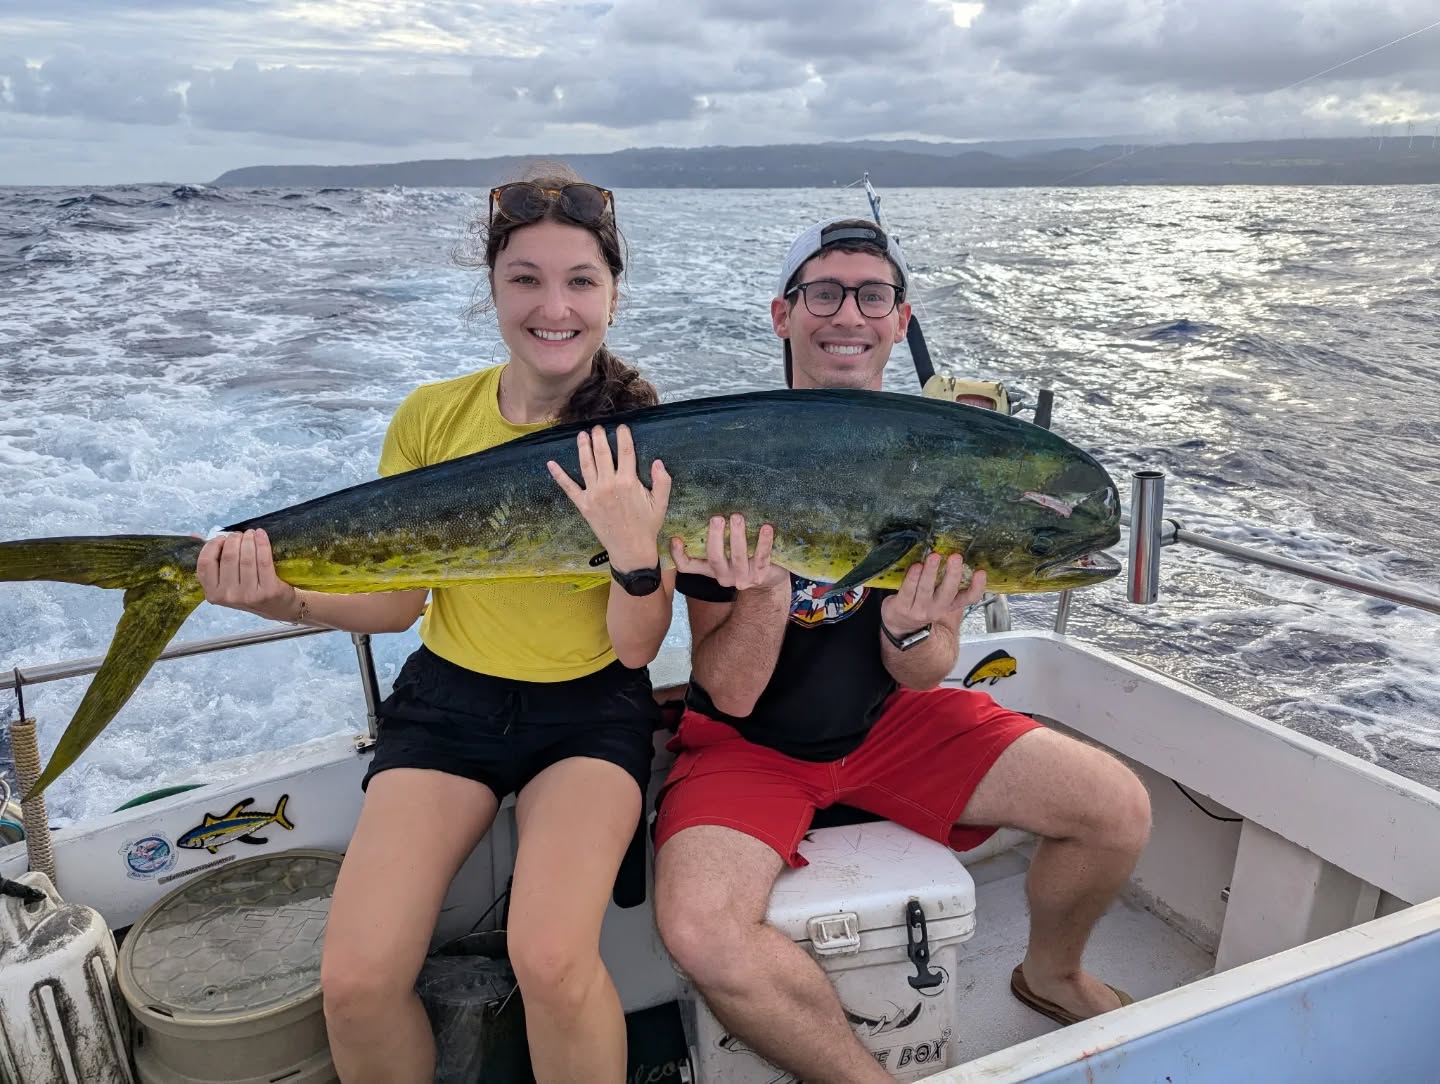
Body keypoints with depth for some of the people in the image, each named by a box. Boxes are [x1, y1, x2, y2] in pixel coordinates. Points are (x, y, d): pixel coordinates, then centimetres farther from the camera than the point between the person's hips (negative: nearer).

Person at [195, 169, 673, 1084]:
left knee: (553, 961, -26)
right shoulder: (433, 416, -2)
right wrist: (286, 598, -14)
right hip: (448, 700, 2)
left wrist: (636, 550, -29)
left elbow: (636, 647, -10)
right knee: (357, 981, -13)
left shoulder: (642, 437, -8)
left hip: (591, 708, -2)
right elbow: (398, 602, 4)